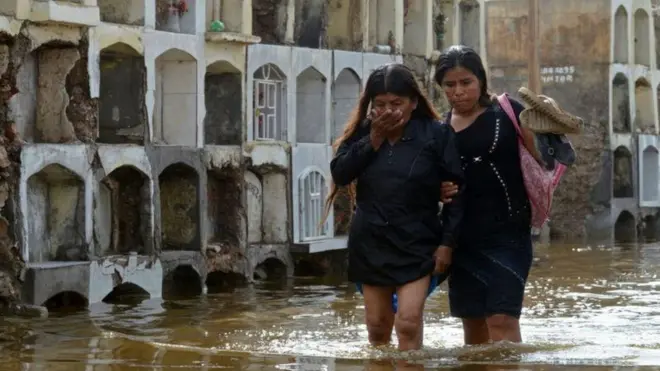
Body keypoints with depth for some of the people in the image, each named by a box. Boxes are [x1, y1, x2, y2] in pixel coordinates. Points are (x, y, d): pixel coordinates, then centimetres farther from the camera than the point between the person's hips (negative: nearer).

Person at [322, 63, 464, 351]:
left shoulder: (436, 134, -7)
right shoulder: (362, 133, 4)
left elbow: (458, 189, -7)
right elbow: (339, 173, -9)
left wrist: (447, 241, -10)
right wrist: (373, 140, -16)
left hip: (416, 243, -4)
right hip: (370, 242, 4)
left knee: (408, 322, -15)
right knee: (377, 326, 11)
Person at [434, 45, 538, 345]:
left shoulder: (506, 112, -4)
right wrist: (438, 191, -6)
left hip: (507, 232, -5)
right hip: (462, 235, 5)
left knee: (502, 319, -14)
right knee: (472, 322, 13)